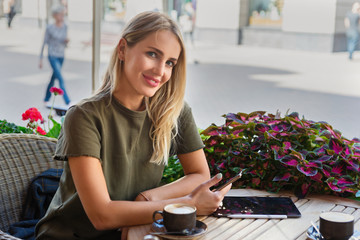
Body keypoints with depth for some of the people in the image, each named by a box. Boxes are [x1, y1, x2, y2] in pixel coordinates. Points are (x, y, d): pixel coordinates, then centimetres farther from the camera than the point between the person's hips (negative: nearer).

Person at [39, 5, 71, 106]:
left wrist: (66, 41, -11)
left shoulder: (65, 26, 5)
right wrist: (41, 59, -3)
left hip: (61, 56, 5)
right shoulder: (50, 28, -9)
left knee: (54, 78, 15)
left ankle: (46, 99, 30)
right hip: (52, 56, -5)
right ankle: (68, 102, -15)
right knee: (61, 80, -14)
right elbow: (44, 43, -3)